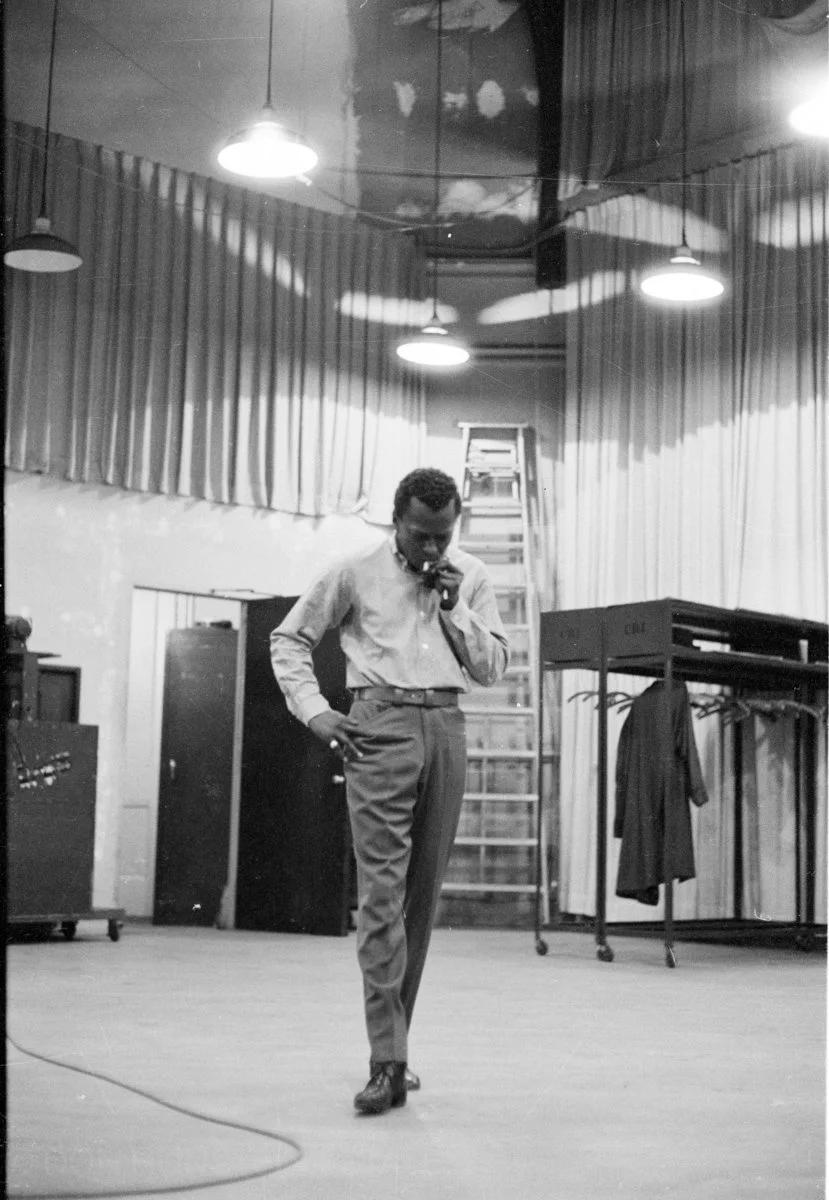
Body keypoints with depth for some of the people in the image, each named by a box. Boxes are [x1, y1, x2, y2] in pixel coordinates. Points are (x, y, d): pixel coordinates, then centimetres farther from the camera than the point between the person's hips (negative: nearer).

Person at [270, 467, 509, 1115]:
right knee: (382, 890, -12)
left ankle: (393, 1043, 18)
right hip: (380, 725, -3)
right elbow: (289, 638, 10)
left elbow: (493, 667, 9)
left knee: (423, 894, 6)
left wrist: (454, 606, -3)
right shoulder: (356, 573, 4)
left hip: (445, 726, 4)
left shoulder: (472, 578, 11)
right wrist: (314, 711, -2)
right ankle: (388, 1062, -13)